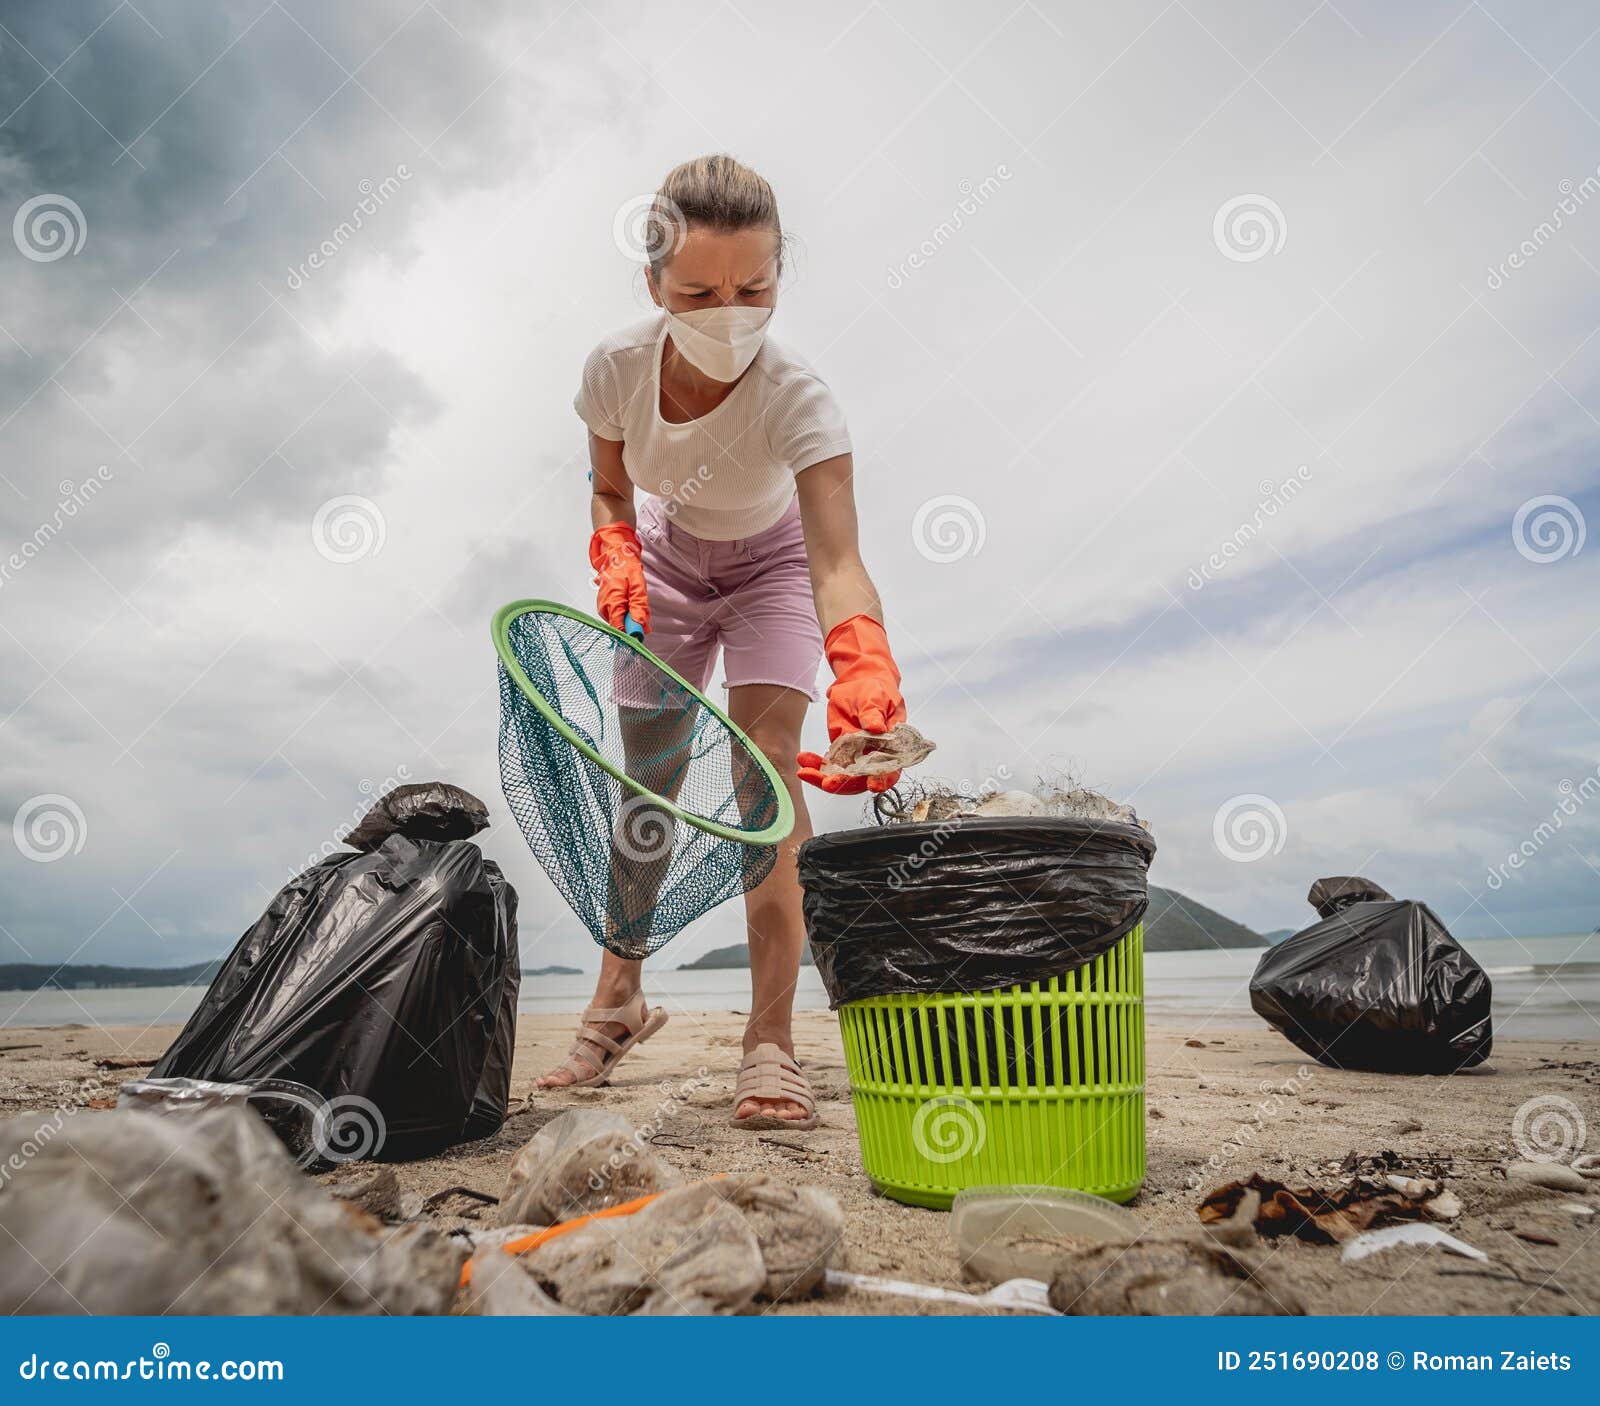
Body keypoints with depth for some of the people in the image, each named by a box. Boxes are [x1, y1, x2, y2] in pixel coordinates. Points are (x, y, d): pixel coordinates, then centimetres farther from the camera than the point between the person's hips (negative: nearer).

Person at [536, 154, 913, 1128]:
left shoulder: (796, 398, -36)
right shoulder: (618, 368, -24)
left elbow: (836, 561, -50)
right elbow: (610, 491, -5)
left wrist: (866, 674, -67)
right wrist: (618, 563, -24)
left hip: (772, 564, -3)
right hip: (670, 558, 3)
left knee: (768, 758, -21)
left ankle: (772, 1040, -13)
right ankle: (620, 1000, 20)